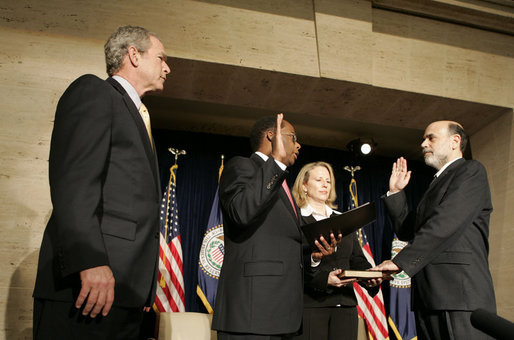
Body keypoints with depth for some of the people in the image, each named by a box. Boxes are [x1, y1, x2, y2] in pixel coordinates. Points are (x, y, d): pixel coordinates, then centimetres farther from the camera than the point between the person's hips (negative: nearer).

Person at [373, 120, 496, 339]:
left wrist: (400, 261, -18)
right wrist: (395, 192, 16)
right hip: (428, 297, 8)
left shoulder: (471, 171, 0)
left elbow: (445, 224, -15)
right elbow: (406, 231, 25)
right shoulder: (437, 183, 27)